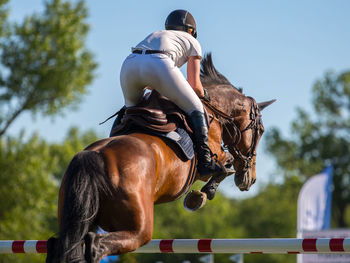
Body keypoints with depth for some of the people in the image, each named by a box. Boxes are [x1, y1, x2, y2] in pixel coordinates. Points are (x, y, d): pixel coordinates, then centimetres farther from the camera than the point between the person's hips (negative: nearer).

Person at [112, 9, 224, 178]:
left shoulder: (155, 35, 43)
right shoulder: (192, 42, 30)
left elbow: (147, 83, 42)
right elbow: (195, 85, 24)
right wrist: (202, 96, 43)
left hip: (129, 64, 5)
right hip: (159, 64, -5)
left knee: (130, 107, 35)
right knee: (196, 110, 10)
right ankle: (205, 161, 0)